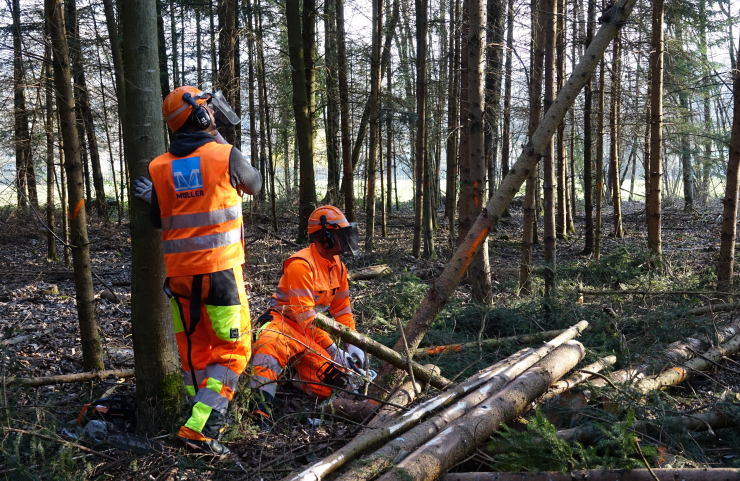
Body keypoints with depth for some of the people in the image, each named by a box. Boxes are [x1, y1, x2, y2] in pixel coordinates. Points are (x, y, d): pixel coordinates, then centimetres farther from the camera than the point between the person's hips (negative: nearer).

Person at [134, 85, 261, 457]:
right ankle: (198, 427, -7)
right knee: (232, 350, 3)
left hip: (179, 273, 5)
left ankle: (209, 422, 25)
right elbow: (254, 185, 12)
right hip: (220, 270, -4)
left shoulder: (159, 168, 3)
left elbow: (158, 221, 10)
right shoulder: (225, 156, -8)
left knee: (194, 351, 16)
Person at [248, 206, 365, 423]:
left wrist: (353, 346, 2)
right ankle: (261, 404, -45)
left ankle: (294, 375, 17)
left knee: (335, 379, -10)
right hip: (284, 322, -8)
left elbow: (342, 309, 14)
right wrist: (333, 350, -26)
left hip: (313, 332, 8)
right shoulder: (301, 264, -21)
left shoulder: (338, 267, 6)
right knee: (271, 344, -43)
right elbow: (304, 315, -25)